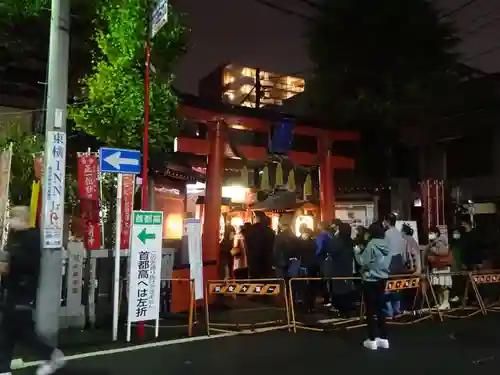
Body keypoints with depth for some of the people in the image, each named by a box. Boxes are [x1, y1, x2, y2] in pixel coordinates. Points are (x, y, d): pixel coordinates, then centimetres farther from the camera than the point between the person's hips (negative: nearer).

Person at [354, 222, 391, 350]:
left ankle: (372, 340, 8)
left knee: (371, 309, 3)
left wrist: (357, 252, 2)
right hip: (382, 279, 7)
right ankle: (383, 339, 18)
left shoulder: (371, 244, -17)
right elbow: (387, 262, 13)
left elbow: (363, 261, -15)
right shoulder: (386, 245, 4)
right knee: (380, 308, 14)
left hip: (371, 280, -6)